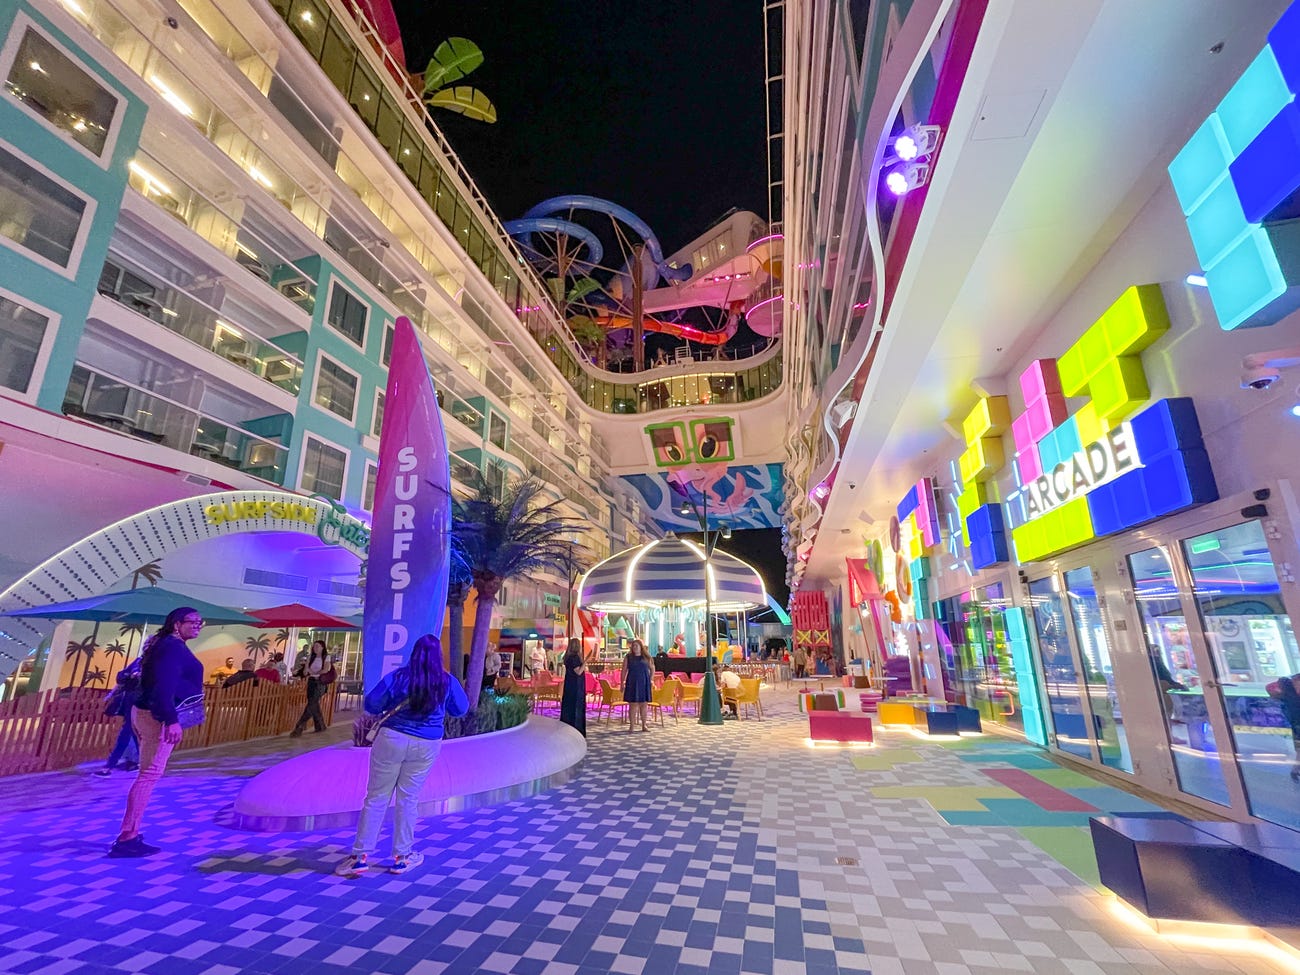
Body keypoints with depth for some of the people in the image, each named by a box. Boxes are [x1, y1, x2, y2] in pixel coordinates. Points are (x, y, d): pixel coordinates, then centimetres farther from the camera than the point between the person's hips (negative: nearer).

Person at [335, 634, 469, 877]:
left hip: (392, 739, -1)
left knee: (377, 797, 11)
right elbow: (461, 709, 8)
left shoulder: (397, 677, -10)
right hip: (426, 746, 1)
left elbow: (371, 705, -4)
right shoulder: (448, 682, -6)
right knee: (409, 799, 13)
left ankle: (360, 856, 16)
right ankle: (402, 856, 22)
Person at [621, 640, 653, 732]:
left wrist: (651, 680, 6)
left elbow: (652, 669, 15)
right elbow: (624, 671, 4)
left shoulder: (646, 658, 6)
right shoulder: (628, 657, 4)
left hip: (644, 683, 1)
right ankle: (632, 725, 6)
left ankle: (644, 725, 16)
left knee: (644, 704, 5)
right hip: (632, 683, -1)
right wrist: (622, 683, -2)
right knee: (633, 704, -1)